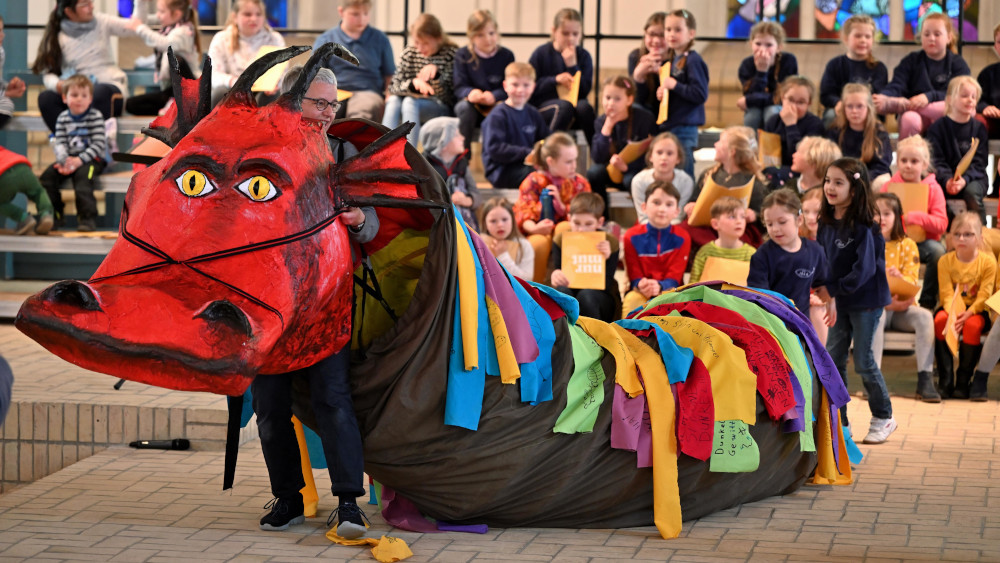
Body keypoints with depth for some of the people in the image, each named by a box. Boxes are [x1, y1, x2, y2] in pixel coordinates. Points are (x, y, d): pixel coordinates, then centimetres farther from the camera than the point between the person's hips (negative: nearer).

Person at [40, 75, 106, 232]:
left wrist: (79, 160, -22)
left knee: (83, 175, -35)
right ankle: (54, 215, -8)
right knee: (47, 176, -17)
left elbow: (98, 145, -11)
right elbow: (60, 143, 4)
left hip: (91, 159, -5)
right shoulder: (62, 118, 8)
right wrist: (63, 161, -18)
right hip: (68, 159, 5)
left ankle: (87, 218, -35)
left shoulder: (96, 117, -4)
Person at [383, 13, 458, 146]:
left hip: (440, 108, -4)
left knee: (409, 102, -33)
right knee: (393, 101, -29)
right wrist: (413, 83, -22)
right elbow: (394, 87, 0)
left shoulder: (451, 54, -3)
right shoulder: (408, 54, 8)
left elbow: (447, 96, -7)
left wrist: (435, 74, -26)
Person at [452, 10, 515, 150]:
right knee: (465, 107, -34)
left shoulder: (506, 55, 1)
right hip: (473, 107, 0)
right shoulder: (462, 55, 1)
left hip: (496, 103, 0)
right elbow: (459, 88, -6)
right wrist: (470, 93, -30)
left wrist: (494, 96, -28)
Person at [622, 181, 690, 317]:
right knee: (631, 300, -33)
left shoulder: (682, 238, -1)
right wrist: (641, 285, -28)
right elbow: (634, 275, -2)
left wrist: (660, 286, -31)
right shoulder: (632, 236, -1)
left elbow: (674, 277, -7)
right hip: (641, 291, 1)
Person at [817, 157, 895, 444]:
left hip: (866, 300, -7)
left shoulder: (863, 227, -21)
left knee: (863, 362, 2)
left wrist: (832, 289, -20)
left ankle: (883, 418, 21)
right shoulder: (827, 224, -1)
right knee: (833, 360, 7)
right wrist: (818, 286, -9)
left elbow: (864, 269, -23)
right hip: (841, 301, 7)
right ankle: (838, 423, 17)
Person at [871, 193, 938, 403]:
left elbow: (912, 280, -1)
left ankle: (925, 380, -30)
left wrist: (900, 277, -26)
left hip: (902, 307, 2)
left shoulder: (907, 245, 8)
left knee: (925, 316, -29)